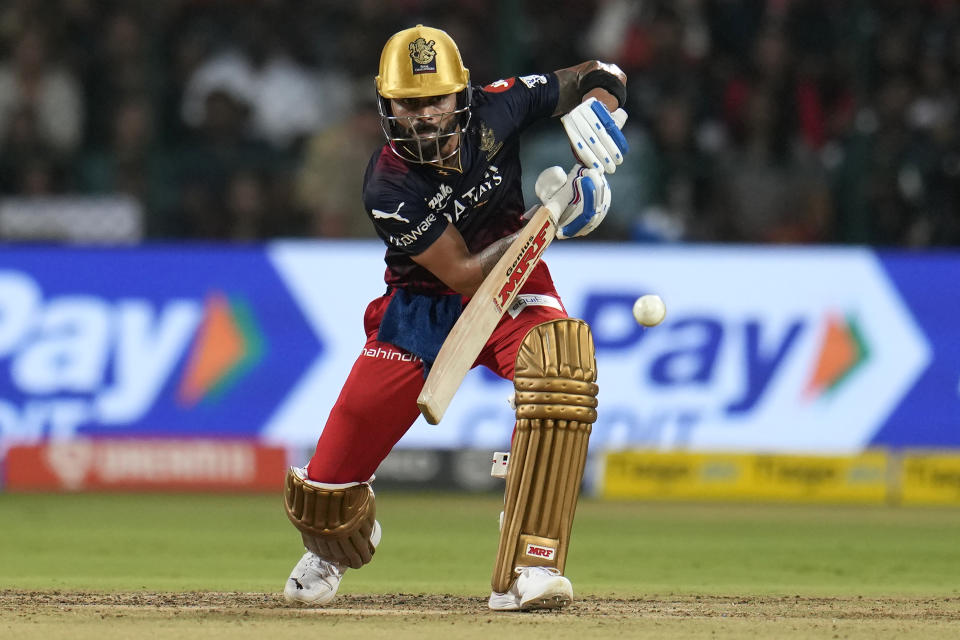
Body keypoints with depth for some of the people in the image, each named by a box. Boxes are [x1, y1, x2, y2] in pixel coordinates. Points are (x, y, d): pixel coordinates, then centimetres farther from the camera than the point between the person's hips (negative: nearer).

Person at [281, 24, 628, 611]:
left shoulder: (494, 111, -16)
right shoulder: (388, 188, -24)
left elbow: (602, 79, -1)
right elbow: (464, 274, -25)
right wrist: (547, 219, -33)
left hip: (513, 286, 1)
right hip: (424, 308, -1)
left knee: (563, 371, -37)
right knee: (328, 484, -3)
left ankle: (526, 572, -35)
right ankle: (333, 541, 42)